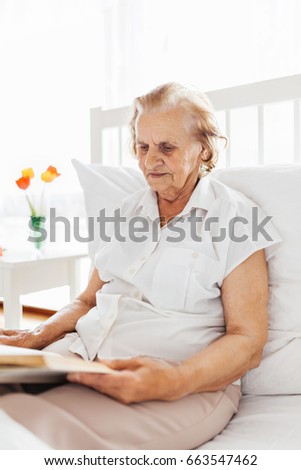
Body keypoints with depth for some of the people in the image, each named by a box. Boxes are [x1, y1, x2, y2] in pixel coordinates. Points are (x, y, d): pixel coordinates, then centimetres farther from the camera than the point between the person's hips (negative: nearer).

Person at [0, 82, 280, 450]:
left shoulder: (234, 216, -1)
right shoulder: (130, 210, 17)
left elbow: (248, 340, -7)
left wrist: (175, 381, -25)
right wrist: (37, 336, -1)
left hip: (188, 384, -5)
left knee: (43, 427, -32)